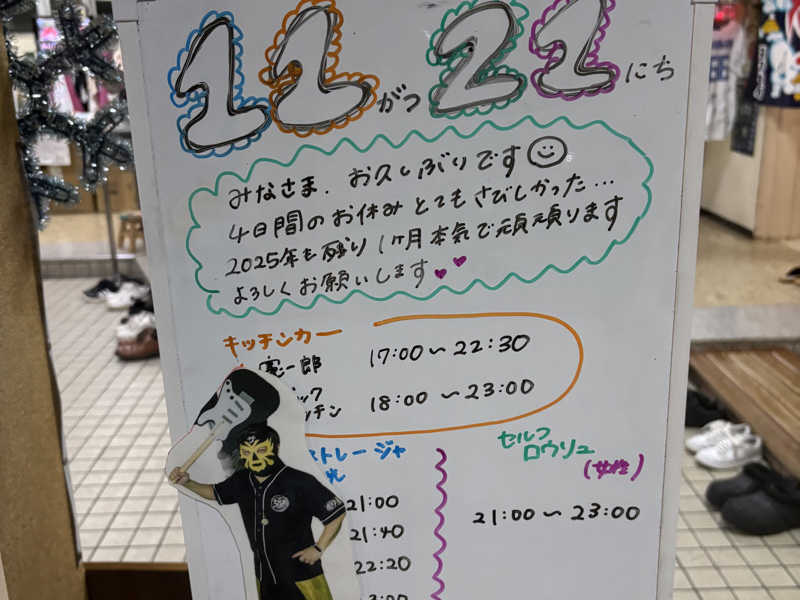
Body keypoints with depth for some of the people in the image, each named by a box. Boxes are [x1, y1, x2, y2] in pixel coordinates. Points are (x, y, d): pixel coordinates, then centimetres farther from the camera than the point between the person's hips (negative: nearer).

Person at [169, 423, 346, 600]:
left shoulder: (300, 483, -21)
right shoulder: (241, 482, -2)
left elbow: (337, 512, -13)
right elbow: (215, 492, 19)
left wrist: (318, 549, -12)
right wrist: (187, 482, 4)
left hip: (302, 579, -6)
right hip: (265, 580, 6)